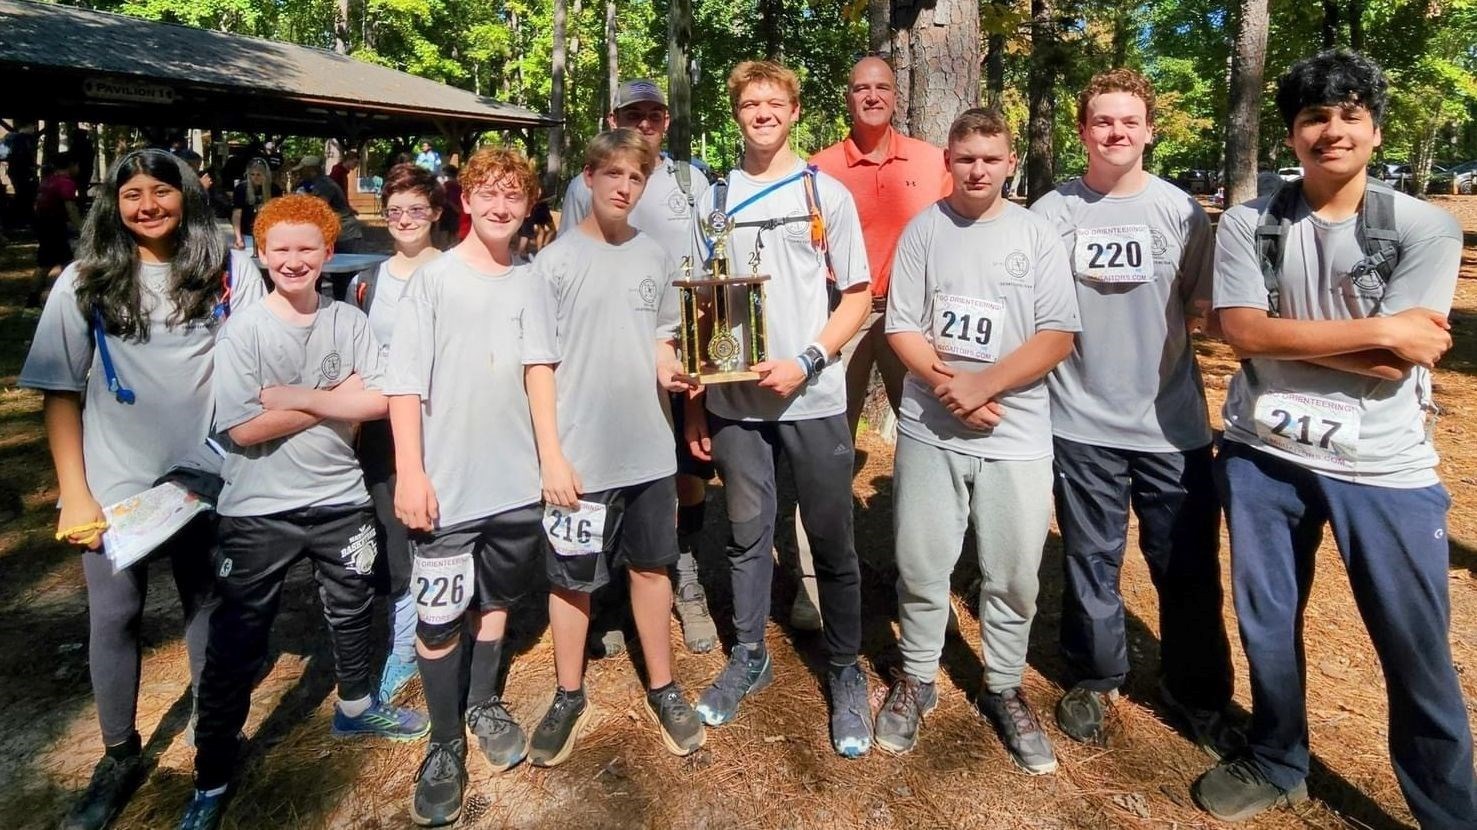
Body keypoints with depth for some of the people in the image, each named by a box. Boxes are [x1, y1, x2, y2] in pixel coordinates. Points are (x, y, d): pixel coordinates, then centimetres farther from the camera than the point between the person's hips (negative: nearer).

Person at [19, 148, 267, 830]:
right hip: (116, 482, 1)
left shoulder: (229, 271, -2)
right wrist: (73, 492, -6)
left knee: (208, 605, 12)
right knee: (114, 616, 9)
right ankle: (120, 756, 28)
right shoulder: (84, 282, -1)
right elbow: (60, 392, -1)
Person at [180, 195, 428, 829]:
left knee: (352, 612, 21)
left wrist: (297, 397, -17)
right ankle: (212, 778, 23)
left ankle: (355, 705, 47)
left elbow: (378, 402, -12)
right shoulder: (243, 330, -8)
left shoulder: (349, 322, -2)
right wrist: (337, 400, -14)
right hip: (258, 510, -2)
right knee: (235, 645, 6)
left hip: (340, 499, 3)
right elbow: (244, 428, -18)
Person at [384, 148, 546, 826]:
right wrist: (410, 472, -13)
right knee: (438, 617, 3)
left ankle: (485, 704, 38)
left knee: (496, 599, 18)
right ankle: (445, 742, 21)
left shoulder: (533, 283, 5)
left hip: (519, 478, 3)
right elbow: (404, 383, -7)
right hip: (449, 483, -3)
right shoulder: (433, 279, -4)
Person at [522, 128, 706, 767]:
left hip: (649, 449, 4)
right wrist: (551, 455, -12)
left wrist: (668, 365, -5)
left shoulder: (654, 257, 6)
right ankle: (569, 697, 29)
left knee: (651, 566, 14)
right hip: (580, 455, -3)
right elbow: (539, 363, -7)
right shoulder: (556, 260, -6)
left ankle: (662, 690, 31)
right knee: (572, 578, 10)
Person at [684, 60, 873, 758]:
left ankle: (845, 671, 22)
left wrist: (806, 361, -15)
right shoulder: (715, 200, 10)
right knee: (746, 534, 12)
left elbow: (858, 296, 1)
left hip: (813, 397, -2)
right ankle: (748, 658, 30)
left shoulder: (828, 194, 3)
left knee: (832, 541, 5)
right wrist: (693, 404, 7)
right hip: (733, 400, 2)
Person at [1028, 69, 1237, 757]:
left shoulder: (1180, 211, 2)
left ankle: (1198, 695, 29)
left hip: (1172, 422, 1)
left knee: (1188, 567, 9)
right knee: (1091, 560, 12)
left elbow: (1203, 309, 5)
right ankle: (1094, 679, 32)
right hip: (1081, 421, -1)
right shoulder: (1052, 213, -1)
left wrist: (1153, 335, -11)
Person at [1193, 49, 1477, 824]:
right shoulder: (1246, 225, -1)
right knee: (1267, 627, 16)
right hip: (1262, 457, 2)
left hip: (1386, 470, -1)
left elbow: (1395, 365, -13)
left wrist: (1284, 334, -12)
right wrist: (1380, 330, -13)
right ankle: (1275, 762, 40)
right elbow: (1241, 331, -14)